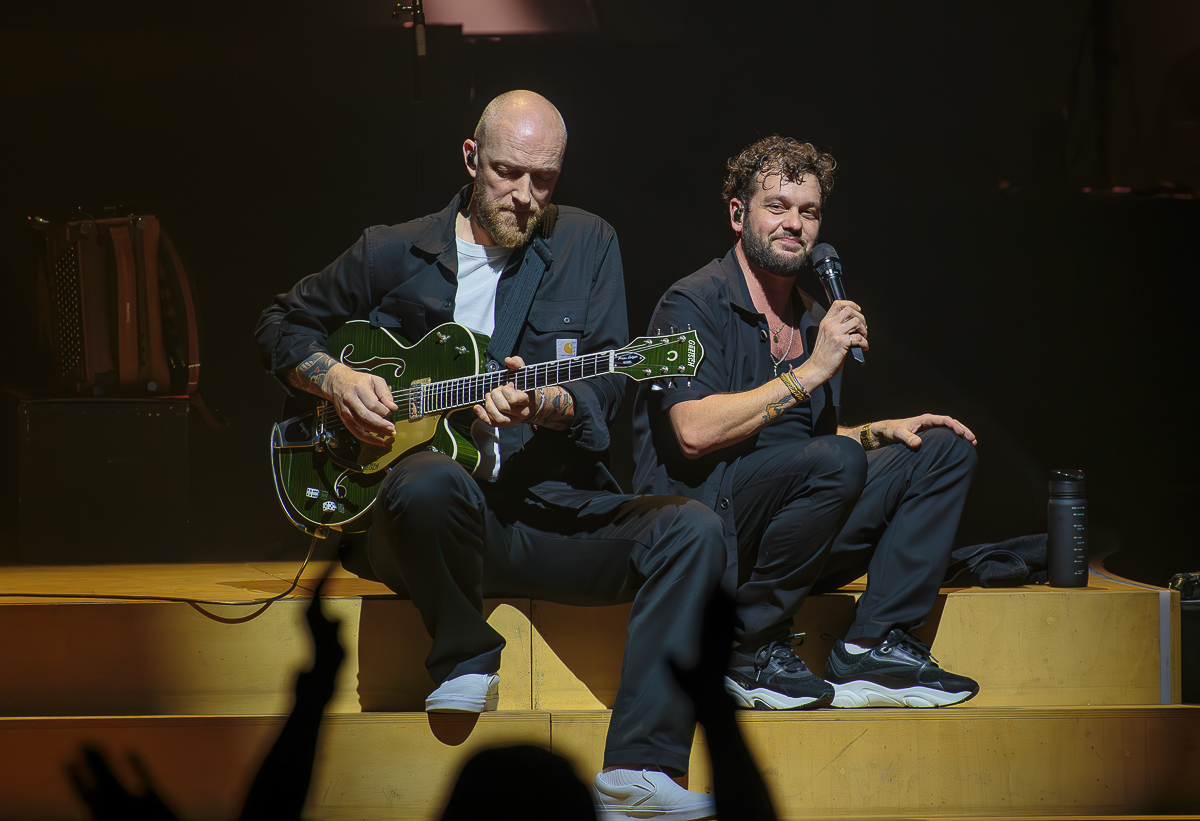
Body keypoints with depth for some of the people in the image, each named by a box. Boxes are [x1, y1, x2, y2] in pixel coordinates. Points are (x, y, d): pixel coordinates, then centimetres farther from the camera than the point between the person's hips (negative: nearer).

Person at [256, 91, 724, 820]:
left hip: (550, 510, 2)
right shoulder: (394, 255, 8)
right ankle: (466, 663, -11)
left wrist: (553, 405, -19)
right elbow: (283, 325, 19)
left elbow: (608, 387, 4)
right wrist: (336, 379, -2)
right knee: (430, 483, -40)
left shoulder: (588, 246, 11)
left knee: (692, 528, -25)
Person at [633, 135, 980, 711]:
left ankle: (874, 644, -9)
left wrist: (878, 430, 6)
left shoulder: (811, 321, 19)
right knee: (836, 462, -33)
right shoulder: (693, 305, -7)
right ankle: (753, 648, -18)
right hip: (699, 517, -8)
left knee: (944, 448, 2)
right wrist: (812, 371, -19)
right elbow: (696, 432, -22)